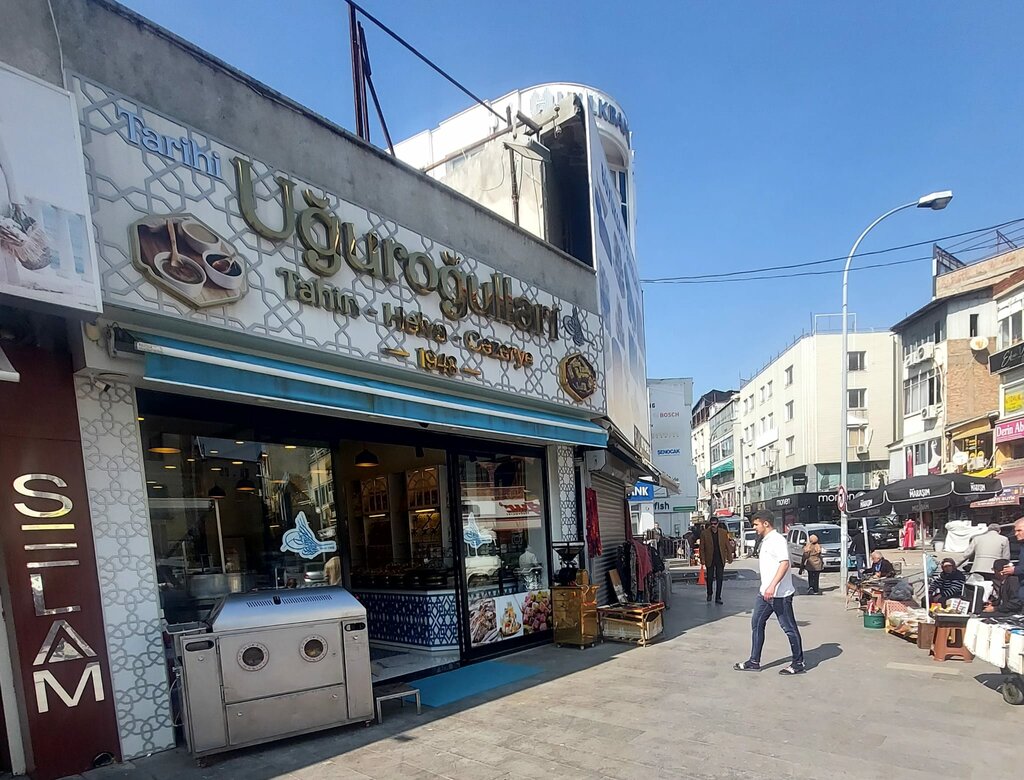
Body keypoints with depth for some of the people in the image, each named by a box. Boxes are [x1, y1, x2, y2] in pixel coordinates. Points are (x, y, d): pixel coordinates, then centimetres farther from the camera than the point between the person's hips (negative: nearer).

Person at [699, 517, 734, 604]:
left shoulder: (724, 532, 1)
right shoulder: (704, 533, -4)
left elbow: (727, 546, 4)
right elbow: (702, 547, -1)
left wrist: (729, 557, 0)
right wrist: (702, 559, -6)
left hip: (720, 560, 1)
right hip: (710, 559, -1)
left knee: (719, 579, 1)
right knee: (710, 578, 9)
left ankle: (718, 598, 8)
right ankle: (709, 594, 31)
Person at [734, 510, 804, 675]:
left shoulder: (777, 540, -15)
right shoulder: (765, 541, 14)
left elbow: (785, 563, -25)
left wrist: (772, 586, -31)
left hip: (780, 593, -10)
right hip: (765, 592, 10)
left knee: (789, 628, 4)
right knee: (757, 624, 11)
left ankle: (798, 663, 17)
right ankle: (754, 662, 17)